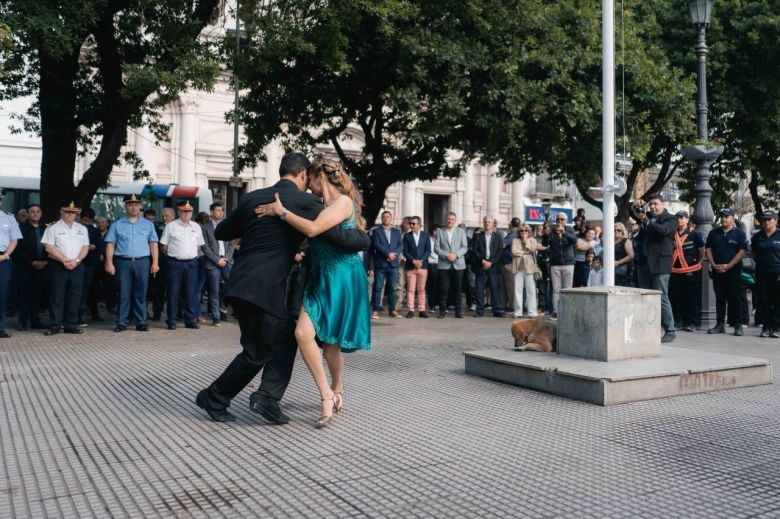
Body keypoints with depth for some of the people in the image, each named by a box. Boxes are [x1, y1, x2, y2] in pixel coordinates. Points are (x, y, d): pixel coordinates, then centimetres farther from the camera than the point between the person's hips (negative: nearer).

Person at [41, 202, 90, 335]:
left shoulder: (82, 229, 14)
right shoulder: (53, 228, 2)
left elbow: (85, 247, 8)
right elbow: (49, 247, -6)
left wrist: (76, 261, -7)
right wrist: (64, 260, -13)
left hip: (77, 266, 3)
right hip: (58, 266, -3)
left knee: (75, 296, 3)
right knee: (57, 296, -3)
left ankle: (71, 324, 8)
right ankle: (56, 325, 1)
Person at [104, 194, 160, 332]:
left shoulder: (148, 224, 13)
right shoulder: (117, 225, 8)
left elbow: (153, 244, 9)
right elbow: (110, 245, 4)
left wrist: (155, 262, 1)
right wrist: (109, 263, -5)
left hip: (142, 262, 1)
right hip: (123, 262, -1)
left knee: (141, 294, 4)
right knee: (124, 294, 1)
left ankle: (141, 322, 9)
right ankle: (122, 322, 8)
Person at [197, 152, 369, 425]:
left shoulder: (252, 198, 12)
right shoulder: (305, 203, -7)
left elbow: (220, 232, 21)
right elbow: (342, 238, -9)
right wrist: (364, 236, 12)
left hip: (242, 284, 8)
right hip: (265, 288, -8)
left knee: (285, 340, 18)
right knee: (258, 353, 10)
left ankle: (268, 397, 11)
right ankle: (213, 398, 21)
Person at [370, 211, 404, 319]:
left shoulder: (397, 231, 16)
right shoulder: (376, 231, 6)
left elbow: (401, 245, 6)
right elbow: (376, 245, -8)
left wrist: (394, 254, -12)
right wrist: (388, 253, -17)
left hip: (393, 264, 3)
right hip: (380, 264, -3)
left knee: (392, 288, 5)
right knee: (378, 288, -4)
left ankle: (392, 310, 10)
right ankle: (376, 310, -2)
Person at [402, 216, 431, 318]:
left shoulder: (426, 235, 8)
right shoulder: (407, 236, 6)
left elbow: (428, 250, 3)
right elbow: (405, 251, 1)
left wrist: (421, 260, -11)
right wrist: (413, 261, -12)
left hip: (423, 265, 1)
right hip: (410, 266, 0)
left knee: (421, 289, 4)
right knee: (410, 289, -1)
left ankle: (422, 310, 8)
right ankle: (411, 310, 2)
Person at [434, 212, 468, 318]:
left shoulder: (461, 231, 12)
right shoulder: (440, 232, 9)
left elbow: (465, 247, 4)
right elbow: (436, 247, 2)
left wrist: (456, 255, -12)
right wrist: (446, 255, -12)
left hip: (458, 264, 1)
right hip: (444, 265, -1)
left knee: (458, 289, 2)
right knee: (443, 289, -2)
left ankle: (458, 311, 9)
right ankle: (442, 311, 5)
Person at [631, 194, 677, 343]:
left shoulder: (669, 219, 0)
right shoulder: (646, 216, 17)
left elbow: (662, 230, -18)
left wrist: (645, 220, -26)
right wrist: (635, 206, -11)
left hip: (659, 265, -6)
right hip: (644, 263, 6)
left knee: (661, 298, -6)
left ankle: (670, 331, 0)